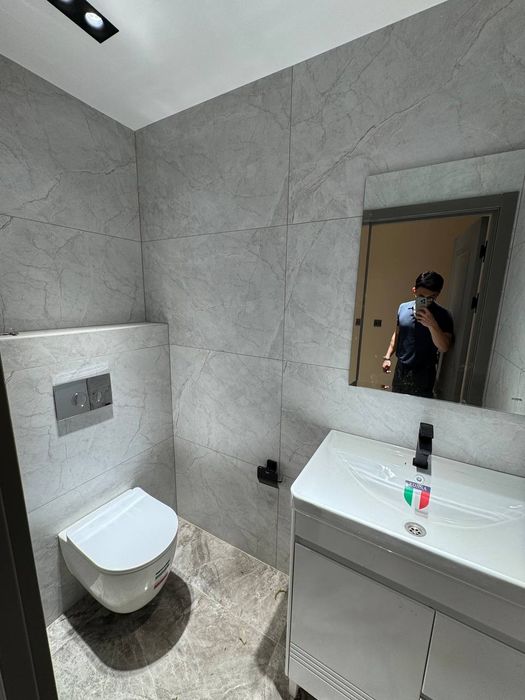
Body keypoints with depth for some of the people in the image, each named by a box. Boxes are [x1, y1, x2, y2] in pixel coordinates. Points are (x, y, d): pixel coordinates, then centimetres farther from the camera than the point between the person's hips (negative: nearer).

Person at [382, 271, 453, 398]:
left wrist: (432, 325, -32)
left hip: (423, 373, -4)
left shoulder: (442, 315, -10)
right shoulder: (403, 308, 2)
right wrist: (388, 357, 10)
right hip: (401, 369, 4)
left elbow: (444, 347, -18)